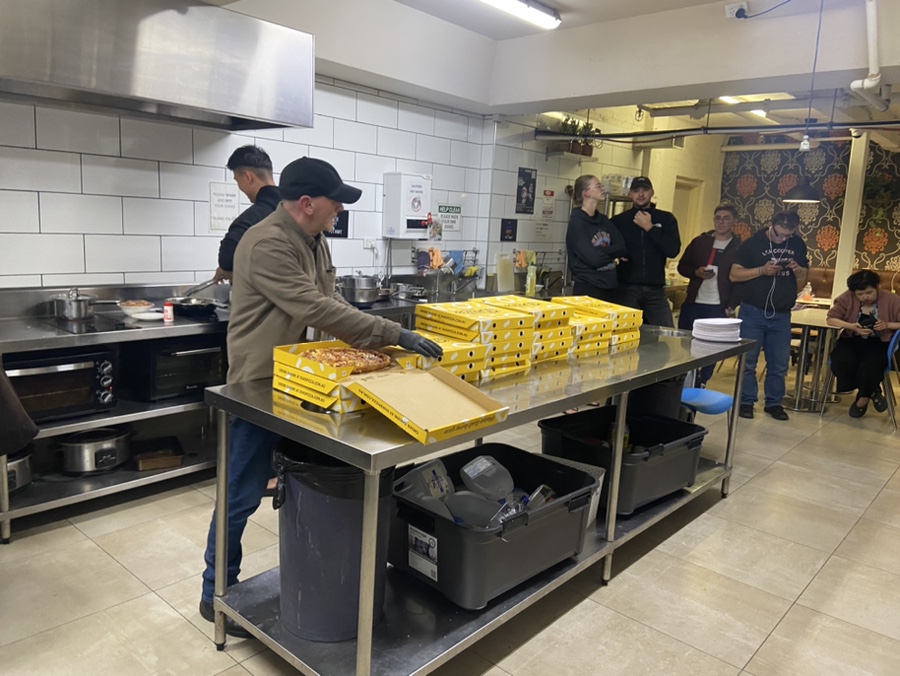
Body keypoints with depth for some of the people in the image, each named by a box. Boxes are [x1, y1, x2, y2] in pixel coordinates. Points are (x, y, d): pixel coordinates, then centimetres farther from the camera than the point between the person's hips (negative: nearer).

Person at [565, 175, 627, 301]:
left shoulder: (603, 220, 13)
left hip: (608, 288, 7)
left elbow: (621, 247, 1)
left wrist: (601, 252, -13)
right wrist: (612, 253, -2)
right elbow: (594, 258, -19)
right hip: (587, 289, -7)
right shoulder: (576, 222, -10)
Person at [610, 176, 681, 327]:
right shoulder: (618, 220, 7)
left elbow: (673, 250, -5)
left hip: (655, 290, 1)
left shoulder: (666, 219, 8)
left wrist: (649, 228, -7)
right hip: (626, 288, 0)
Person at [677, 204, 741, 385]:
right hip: (693, 304, 2)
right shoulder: (700, 241, 8)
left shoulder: (740, 248, 1)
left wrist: (731, 307, -9)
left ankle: (699, 386, 12)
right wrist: (696, 272, -10)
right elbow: (682, 266, 11)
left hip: (719, 308, -2)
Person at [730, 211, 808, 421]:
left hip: (781, 314, 3)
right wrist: (762, 270, -21)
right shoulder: (753, 243, -5)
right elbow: (734, 275, -9)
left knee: (780, 363, 7)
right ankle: (746, 401, 12)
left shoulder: (798, 245, 7)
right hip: (753, 311, -3)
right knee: (748, 360, 1)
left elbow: (801, 284, 12)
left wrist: (798, 271, -10)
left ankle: (774, 403, 20)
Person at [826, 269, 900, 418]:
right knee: (840, 365, -29)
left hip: (879, 344, -1)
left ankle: (863, 398, 0)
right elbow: (831, 319, -6)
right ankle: (872, 391, 0)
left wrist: (887, 325, -22)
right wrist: (852, 326, -22)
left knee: (870, 367, -33)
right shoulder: (847, 298, -7)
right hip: (852, 341, 2)